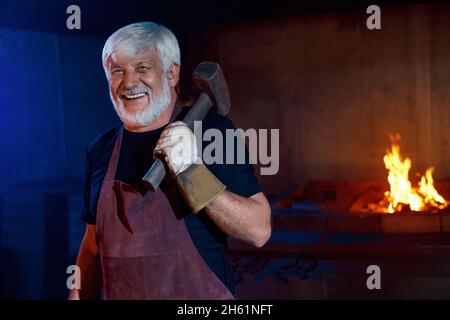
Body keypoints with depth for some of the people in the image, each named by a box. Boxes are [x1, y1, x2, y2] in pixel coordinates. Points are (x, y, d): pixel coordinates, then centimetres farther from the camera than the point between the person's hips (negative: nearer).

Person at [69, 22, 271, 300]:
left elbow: (259, 231, -20)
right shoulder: (100, 150, 2)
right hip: (118, 294, 4)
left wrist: (193, 173, -29)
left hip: (201, 293, -4)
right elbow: (95, 243, 10)